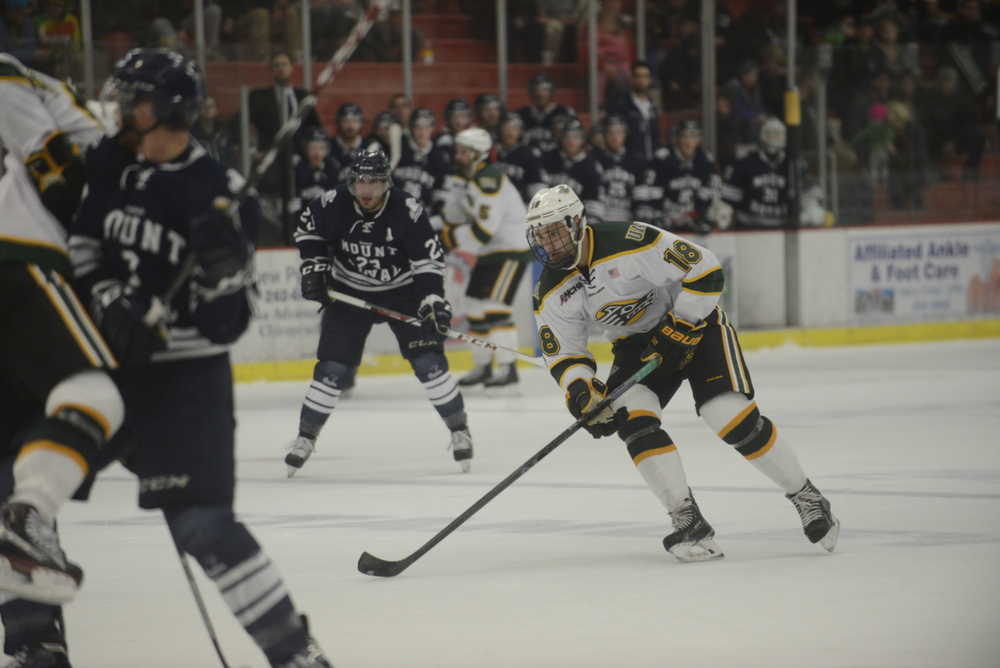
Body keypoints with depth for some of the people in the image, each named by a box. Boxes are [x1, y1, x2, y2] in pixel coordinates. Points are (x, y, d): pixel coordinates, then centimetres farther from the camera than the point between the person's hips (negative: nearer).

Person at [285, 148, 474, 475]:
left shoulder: (406, 209, -22)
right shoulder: (334, 204, -17)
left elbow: (429, 256, -17)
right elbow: (308, 228, 3)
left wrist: (432, 299, -26)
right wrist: (314, 267, -5)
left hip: (401, 291, -1)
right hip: (349, 293, 1)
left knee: (427, 360, -11)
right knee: (332, 368, -4)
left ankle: (460, 431, 3)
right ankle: (306, 437, 11)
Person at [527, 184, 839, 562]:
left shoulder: (628, 243, -28)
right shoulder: (550, 294, -9)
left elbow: (704, 271, -25)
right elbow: (563, 355, -3)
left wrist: (680, 329, -25)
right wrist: (581, 391, -22)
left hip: (694, 321, -5)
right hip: (637, 345, 5)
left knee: (733, 417, -18)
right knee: (630, 415, -21)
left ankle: (806, 497, 1)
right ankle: (688, 522, -17)